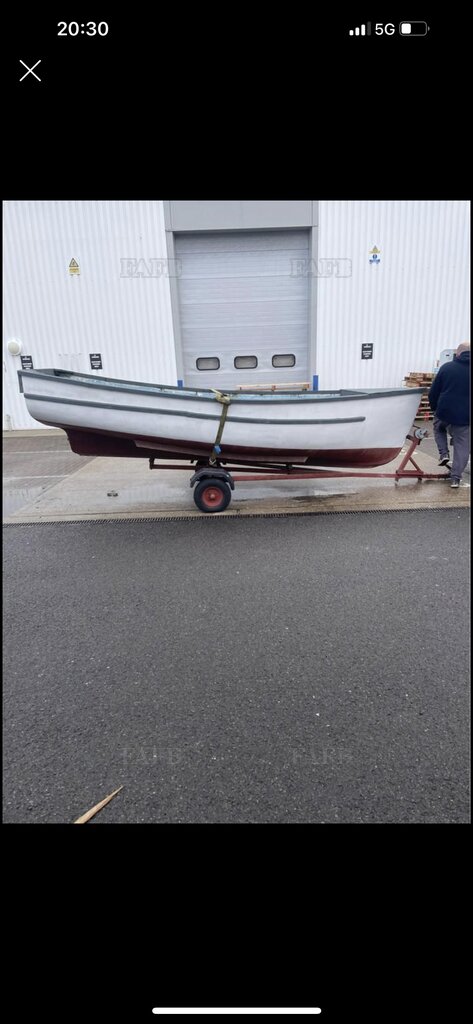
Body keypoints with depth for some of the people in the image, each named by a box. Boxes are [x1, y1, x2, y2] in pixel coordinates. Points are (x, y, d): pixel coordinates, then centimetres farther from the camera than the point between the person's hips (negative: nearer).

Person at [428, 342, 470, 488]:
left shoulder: (447, 367, -2)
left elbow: (433, 393, 1)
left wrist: (434, 408, 17)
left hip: (444, 412, 0)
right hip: (464, 417, 0)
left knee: (439, 428, 32)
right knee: (462, 447, 9)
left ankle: (443, 453, 13)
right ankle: (455, 478, 7)